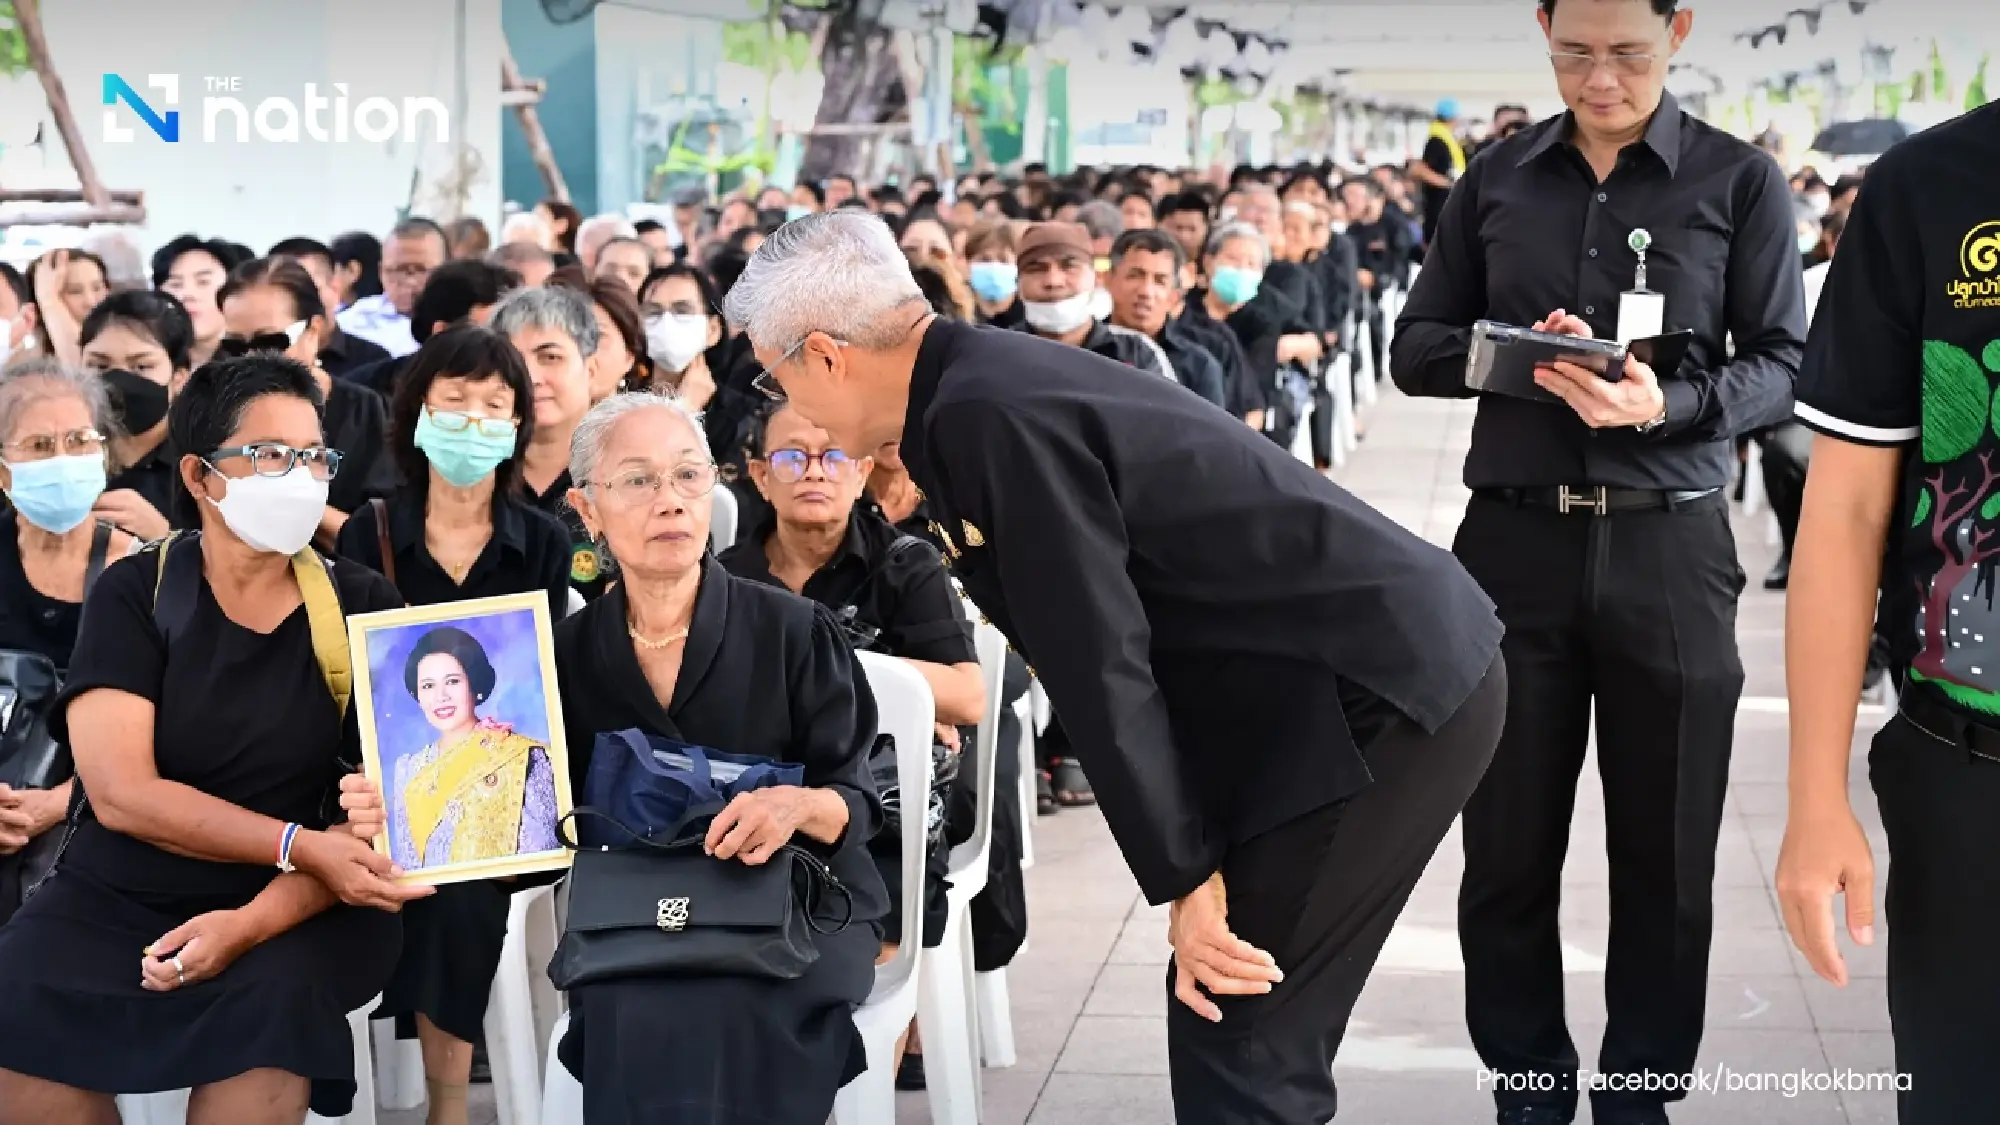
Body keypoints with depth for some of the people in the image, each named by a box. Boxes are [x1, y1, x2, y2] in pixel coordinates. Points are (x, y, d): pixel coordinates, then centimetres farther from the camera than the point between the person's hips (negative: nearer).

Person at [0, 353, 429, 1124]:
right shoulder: (134, 593, 1)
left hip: (292, 905, 0)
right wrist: (301, 845, -22)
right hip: (117, 896, 1)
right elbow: (121, 793, -11)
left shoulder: (362, 606, 2)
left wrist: (255, 920, -21)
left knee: (275, 997, -33)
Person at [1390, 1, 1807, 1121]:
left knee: (1665, 855, 8)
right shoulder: (1497, 178, 7)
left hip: (1669, 553, -2)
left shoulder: (1741, 180, 0)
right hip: (1515, 543, 2)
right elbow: (1416, 346, 8)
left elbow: (1782, 365, -4)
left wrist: (1668, 405, -23)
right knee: (1509, 848, 8)